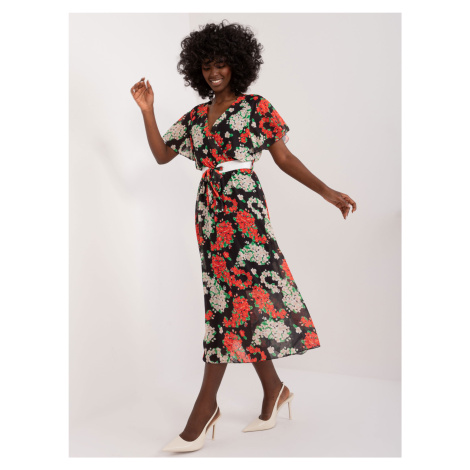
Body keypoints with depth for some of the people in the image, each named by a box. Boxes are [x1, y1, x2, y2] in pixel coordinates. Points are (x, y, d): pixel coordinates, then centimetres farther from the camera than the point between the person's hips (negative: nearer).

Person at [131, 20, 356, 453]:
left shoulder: (256, 106, 4)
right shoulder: (195, 117, 17)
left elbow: (284, 158, 2)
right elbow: (162, 155, 16)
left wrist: (327, 191, -4)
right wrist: (146, 110, 8)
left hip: (243, 209, -5)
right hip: (209, 213, 5)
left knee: (233, 299, -8)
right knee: (235, 299, 6)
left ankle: (204, 408, -2)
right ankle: (274, 391, 20)